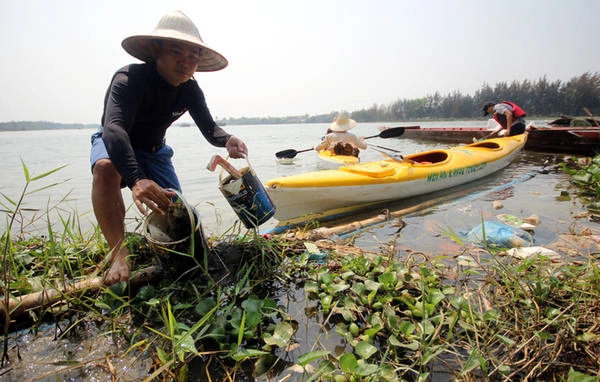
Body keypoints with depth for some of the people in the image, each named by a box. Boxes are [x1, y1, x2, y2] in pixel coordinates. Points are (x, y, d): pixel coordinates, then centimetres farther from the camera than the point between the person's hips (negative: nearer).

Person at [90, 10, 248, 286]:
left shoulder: (190, 91, -14)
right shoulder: (130, 79, -32)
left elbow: (209, 130, -15)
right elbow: (114, 129, -47)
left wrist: (227, 140, -41)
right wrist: (136, 180, -65)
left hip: (155, 150, 5)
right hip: (114, 145, -4)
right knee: (106, 167, -41)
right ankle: (119, 255, -35)